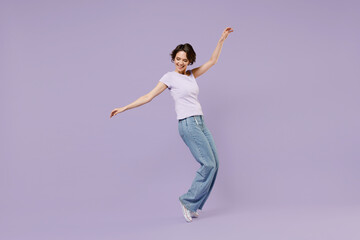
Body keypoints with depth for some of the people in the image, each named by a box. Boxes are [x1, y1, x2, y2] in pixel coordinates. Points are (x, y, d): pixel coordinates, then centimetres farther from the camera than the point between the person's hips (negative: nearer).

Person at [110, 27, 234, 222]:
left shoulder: (191, 75, 15)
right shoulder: (169, 77, -2)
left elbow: (212, 61, 17)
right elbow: (148, 97, -2)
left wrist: (222, 40, 12)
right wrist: (124, 108, -6)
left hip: (200, 123, 7)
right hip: (187, 124, -7)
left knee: (214, 164, 4)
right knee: (208, 164, -12)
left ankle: (192, 205, 11)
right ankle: (189, 201, -1)